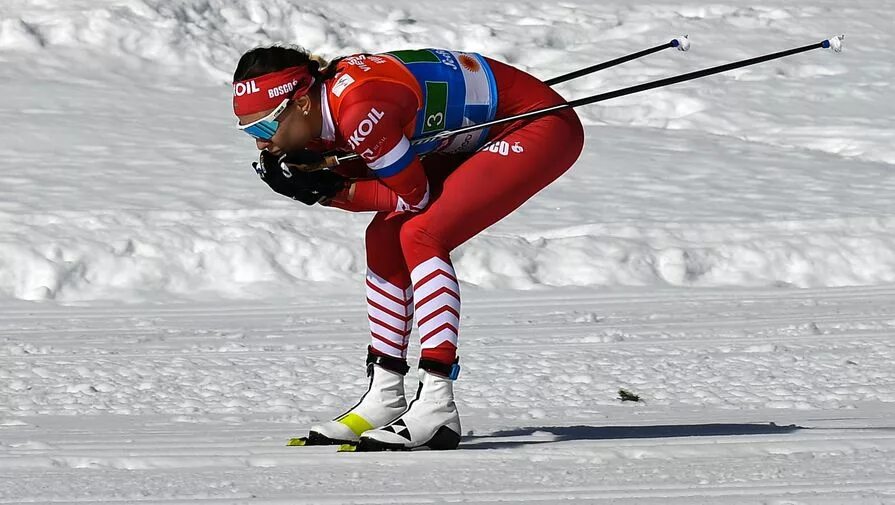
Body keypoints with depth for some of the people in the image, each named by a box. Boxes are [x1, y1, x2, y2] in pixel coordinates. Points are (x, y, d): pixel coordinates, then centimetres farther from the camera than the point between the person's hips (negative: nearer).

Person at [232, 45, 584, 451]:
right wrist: (310, 183, -13)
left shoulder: (360, 110, -30)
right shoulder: (327, 100, -4)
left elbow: (412, 197, -20)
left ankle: (436, 407, -23)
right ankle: (384, 398, 13)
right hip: (481, 138, 10)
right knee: (385, 236, 6)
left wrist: (331, 192, -18)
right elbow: (365, 182, 5)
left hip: (543, 125, -10)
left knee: (420, 235, -21)